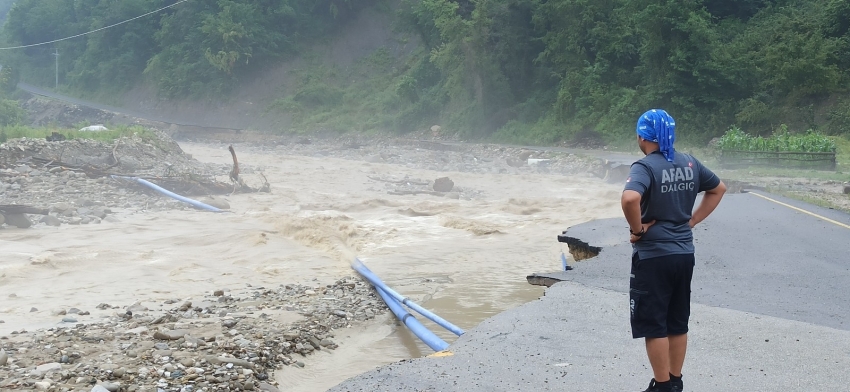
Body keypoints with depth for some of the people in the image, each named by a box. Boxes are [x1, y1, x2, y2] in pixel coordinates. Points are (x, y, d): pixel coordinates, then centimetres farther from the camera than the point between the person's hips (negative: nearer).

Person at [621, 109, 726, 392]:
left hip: (653, 257, -7)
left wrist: (637, 229, -18)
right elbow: (719, 189, 19)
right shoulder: (689, 163, 5)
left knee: (653, 325, 4)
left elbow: (630, 199, -35)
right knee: (677, 323, 17)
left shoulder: (645, 166, -16)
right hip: (684, 254, 7)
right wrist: (692, 221, 14)